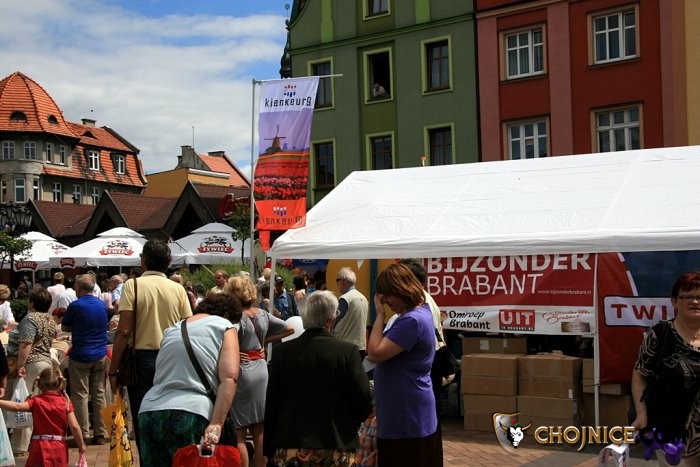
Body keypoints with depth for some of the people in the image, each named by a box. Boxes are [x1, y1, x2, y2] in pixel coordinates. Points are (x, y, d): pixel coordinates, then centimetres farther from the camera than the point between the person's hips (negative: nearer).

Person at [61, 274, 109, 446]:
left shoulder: (75, 306, -11)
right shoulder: (102, 304, 6)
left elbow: (64, 327, 1)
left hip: (81, 356, -5)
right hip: (100, 355, 5)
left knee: (80, 395, 1)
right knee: (99, 394, 9)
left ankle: (82, 434, 1)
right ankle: (100, 433, 10)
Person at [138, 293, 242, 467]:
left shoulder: (172, 330, 26)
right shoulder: (225, 327, 8)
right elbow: (229, 377, -6)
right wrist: (216, 424, -13)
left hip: (148, 412, 6)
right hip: (190, 414, -6)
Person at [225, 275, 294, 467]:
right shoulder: (263, 314, 4)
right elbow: (289, 329, 13)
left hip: (241, 372, -7)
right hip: (261, 370, 7)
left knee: (238, 432, 2)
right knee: (259, 431, 16)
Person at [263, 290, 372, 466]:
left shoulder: (282, 351, -3)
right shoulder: (347, 351, -10)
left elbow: (271, 403, 1)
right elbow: (364, 402, -8)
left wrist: (269, 450, 10)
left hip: (289, 450, 2)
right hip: (335, 451, -2)